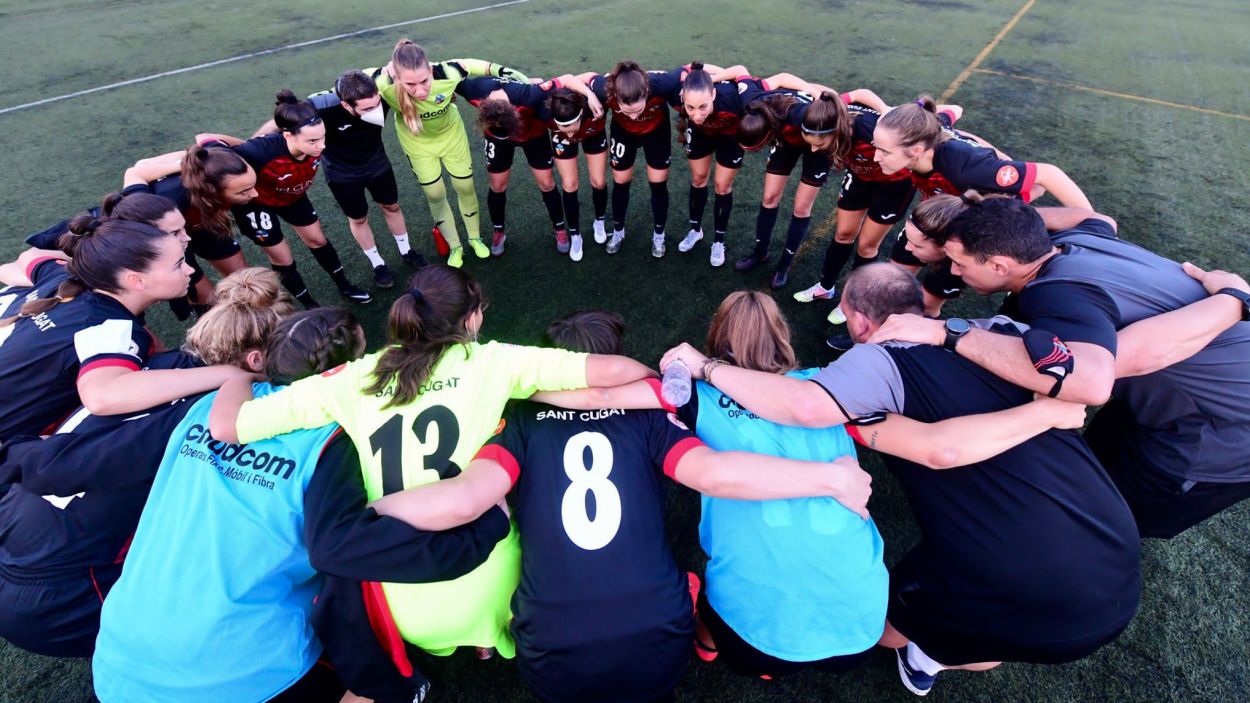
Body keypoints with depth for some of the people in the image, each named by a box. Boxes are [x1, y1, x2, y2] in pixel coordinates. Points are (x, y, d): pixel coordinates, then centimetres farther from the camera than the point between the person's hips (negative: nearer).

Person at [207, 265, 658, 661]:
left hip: (401, 604, 4)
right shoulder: (492, 362, -11)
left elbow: (225, 426, -2)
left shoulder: (357, 378, -5)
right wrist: (660, 380, 3)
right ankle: (488, 635, 25)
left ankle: (436, 641, 26)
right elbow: (618, 371, -16)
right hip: (483, 591, -4)